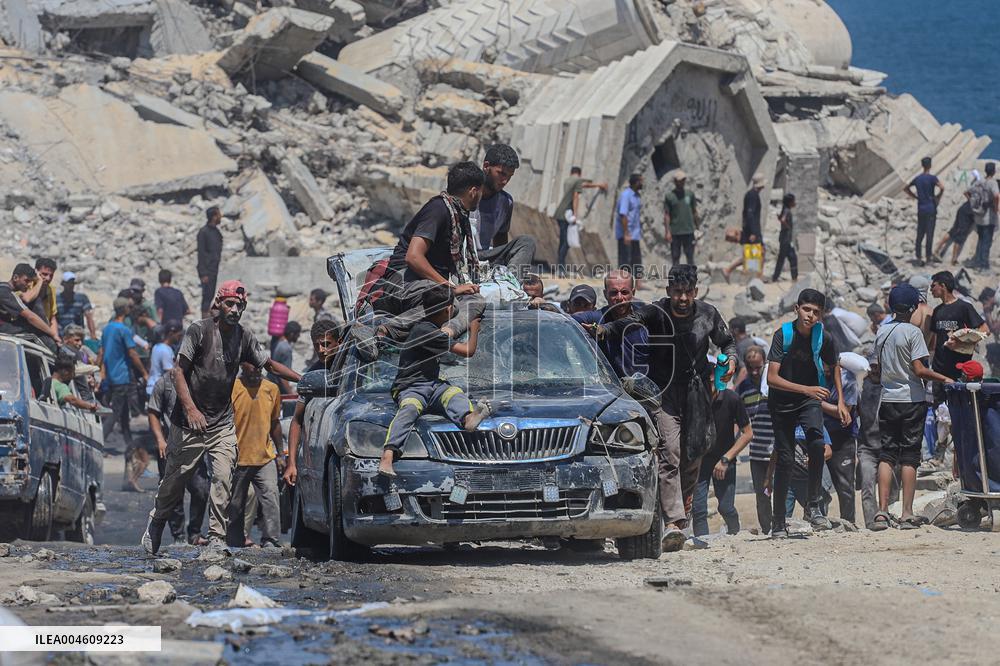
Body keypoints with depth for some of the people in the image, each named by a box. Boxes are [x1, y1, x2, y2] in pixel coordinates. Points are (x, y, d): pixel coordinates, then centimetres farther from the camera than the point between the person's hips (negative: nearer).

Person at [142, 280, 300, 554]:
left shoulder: (244, 337, 7)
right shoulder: (199, 331, -7)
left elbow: (270, 364, 20)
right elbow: (179, 371, -9)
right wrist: (191, 409, -20)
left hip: (223, 424, 3)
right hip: (190, 421, -3)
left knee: (223, 479, -11)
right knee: (175, 479, 4)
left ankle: (216, 539, -10)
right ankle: (155, 525, 28)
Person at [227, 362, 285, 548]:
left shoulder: (272, 389, 8)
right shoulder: (232, 389, -5)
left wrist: (280, 454, 15)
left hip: (266, 458, 2)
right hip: (238, 460, -2)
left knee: (270, 497, -15)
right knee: (235, 505, 5)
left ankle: (270, 540, -16)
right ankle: (235, 544, 16)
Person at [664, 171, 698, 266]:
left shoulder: (690, 194, 8)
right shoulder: (669, 196, 0)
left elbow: (694, 212, 13)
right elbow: (666, 214, -1)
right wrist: (668, 232, -8)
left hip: (689, 231, 2)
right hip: (675, 233, -2)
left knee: (690, 257, 1)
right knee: (675, 257, 2)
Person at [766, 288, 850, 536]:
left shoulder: (823, 338, -10)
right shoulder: (783, 335, -18)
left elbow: (834, 366, 12)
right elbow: (772, 378, -23)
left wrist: (841, 401, 6)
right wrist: (806, 389, -32)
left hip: (809, 401, 1)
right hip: (782, 402, -1)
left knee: (817, 443, -27)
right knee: (786, 459, 0)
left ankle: (814, 507, -18)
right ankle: (778, 522, 14)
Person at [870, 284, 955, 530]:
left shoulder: (882, 332, 7)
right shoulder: (912, 332, -11)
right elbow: (919, 370, -16)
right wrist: (944, 379, -5)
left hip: (887, 399, 5)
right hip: (912, 399, -5)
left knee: (887, 455, 5)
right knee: (909, 457, -1)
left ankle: (882, 511, -4)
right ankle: (907, 514, -3)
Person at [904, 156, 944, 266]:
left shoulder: (918, 179, 9)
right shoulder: (932, 178, -9)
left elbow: (906, 189, 19)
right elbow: (942, 187, -24)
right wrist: (938, 197, -8)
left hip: (920, 210, 5)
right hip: (931, 209, -5)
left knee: (920, 234, 7)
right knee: (929, 233, -2)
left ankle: (919, 258, 6)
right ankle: (929, 255, -2)